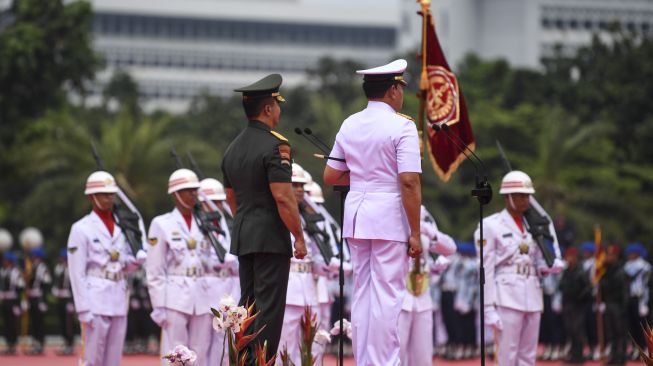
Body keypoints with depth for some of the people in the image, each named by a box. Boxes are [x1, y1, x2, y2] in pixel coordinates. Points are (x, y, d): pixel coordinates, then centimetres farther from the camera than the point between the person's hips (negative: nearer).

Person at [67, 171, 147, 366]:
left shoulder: (120, 228, 14)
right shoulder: (82, 229, -4)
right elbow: (77, 273, -8)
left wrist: (137, 259, -4)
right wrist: (83, 309, -14)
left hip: (119, 299, 6)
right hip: (95, 300, -6)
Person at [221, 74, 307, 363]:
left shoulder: (233, 148, 13)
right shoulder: (275, 145, -14)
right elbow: (283, 197, -19)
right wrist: (299, 236, -11)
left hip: (243, 238, 8)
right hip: (271, 238, -8)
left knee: (247, 304, 12)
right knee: (269, 307, -6)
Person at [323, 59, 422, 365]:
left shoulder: (349, 125, 9)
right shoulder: (402, 126, -10)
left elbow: (330, 176, 13)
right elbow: (409, 182, -16)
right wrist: (415, 233, -13)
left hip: (356, 214, 6)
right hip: (389, 216, -6)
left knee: (361, 292, 12)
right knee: (388, 294, -3)